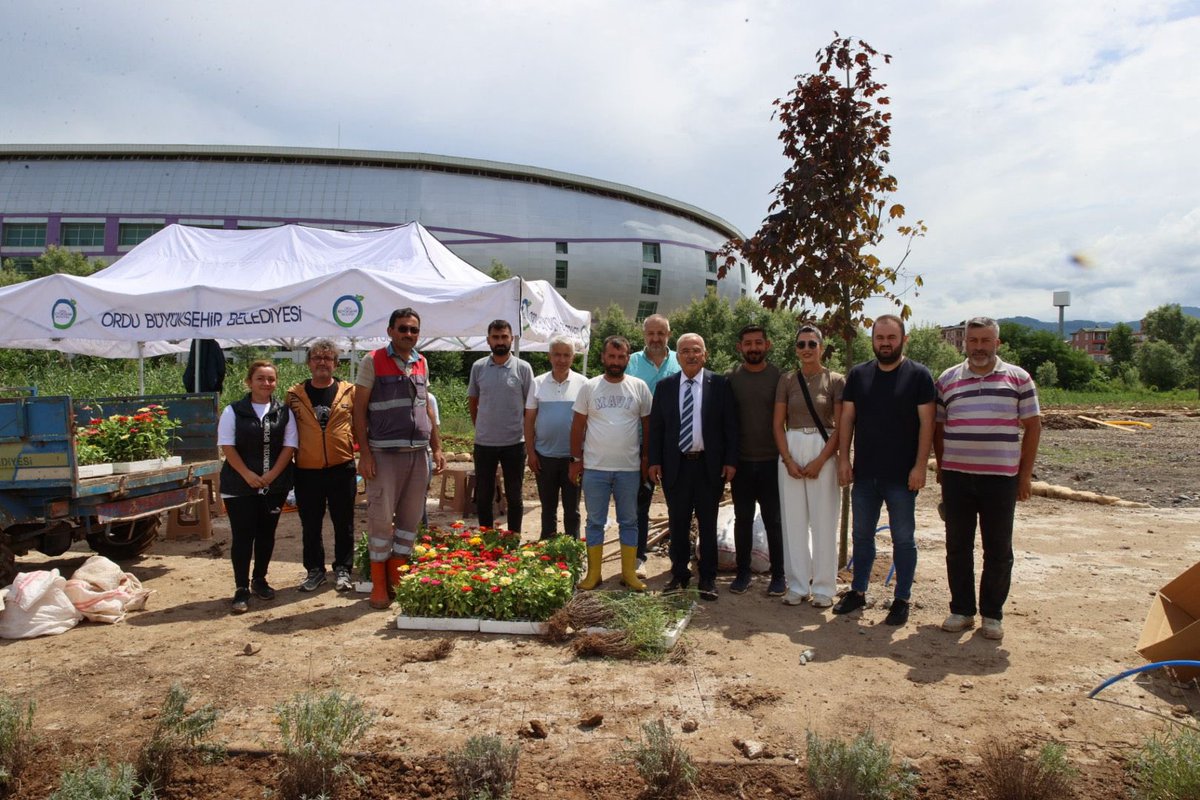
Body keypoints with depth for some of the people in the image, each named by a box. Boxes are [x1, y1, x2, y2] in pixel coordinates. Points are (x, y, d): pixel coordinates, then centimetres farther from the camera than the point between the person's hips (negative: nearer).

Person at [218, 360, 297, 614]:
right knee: (242, 536, -2)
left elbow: (289, 445, 0)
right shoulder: (233, 411, 0)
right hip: (239, 486, -2)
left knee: (266, 534, 11)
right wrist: (248, 475, -13)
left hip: (275, 485, 2)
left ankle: (259, 580, 26)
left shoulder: (284, 412, 4)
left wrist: (271, 475, -10)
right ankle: (241, 588, 5)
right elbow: (227, 446, -5)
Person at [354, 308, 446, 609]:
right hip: (384, 454, -5)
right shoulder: (373, 362, -2)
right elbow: (359, 409, -4)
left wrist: (437, 447, 14)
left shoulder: (422, 363, 13)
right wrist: (364, 453, -11)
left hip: (418, 454, 5)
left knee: (410, 518, 9)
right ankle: (378, 585, 11)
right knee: (381, 518, -2)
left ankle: (397, 578, 21)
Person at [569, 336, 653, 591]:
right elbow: (578, 426, 3)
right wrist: (575, 460, 1)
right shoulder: (589, 387, -1)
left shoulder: (639, 387, 0)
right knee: (595, 522, 8)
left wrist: (646, 459, 3)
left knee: (629, 521, 10)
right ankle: (593, 573, 19)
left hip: (629, 469, 0)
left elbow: (647, 425, 5)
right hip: (594, 468, 0)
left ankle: (629, 572, 21)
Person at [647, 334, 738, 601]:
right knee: (678, 525, 10)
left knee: (708, 525, 9)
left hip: (709, 465, -2)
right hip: (675, 465, 2)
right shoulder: (665, 386, 5)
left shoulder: (720, 384, -1)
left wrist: (731, 461, -6)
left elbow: (731, 425, -1)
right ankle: (679, 575, 24)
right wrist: (654, 461, -1)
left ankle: (708, 578, 19)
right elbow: (656, 427, 6)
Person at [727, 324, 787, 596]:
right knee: (742, 519, 10)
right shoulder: (731, 378, 2)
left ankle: (778, 575, 16)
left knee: (773, 520, 6)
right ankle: (742, 573, 21)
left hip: (771, 461, -1)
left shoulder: (779, 377, -2)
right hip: (741, 461, 2)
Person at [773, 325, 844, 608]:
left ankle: (823, 587, 12)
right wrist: (788, 460, -6)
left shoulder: (835, 380, -1)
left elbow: (841, 426, -4)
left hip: (823, 451, -2)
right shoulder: (787, 381, 7)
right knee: (793, 520, 6)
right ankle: (797, 585, 15)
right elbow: (778, 425, 6)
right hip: (791, 450, 3)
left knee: (823, 521, 1)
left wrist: (820, 461, -12)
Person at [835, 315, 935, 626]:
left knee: (903, 539, 7)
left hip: (901, 475, -4)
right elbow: (847, 418, 6)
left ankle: (902, 599, 18)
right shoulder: (858, 374, 6)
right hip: (864, 473, 4)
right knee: (862, 535, 14)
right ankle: (858, 591, 27)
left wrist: (920, 465, -14)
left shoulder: (918, 375, -4)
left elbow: (926, 422, -8)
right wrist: (843, 459, -1)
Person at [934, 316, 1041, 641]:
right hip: (956, 477, 2)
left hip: (1001, 478, -1)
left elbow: (1032, 426, 4)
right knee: (958, 547, 8)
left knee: (998, 550, 6)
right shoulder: (947, 380, 8)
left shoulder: (1018, 378, 3)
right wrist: (941, 469, 8)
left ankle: (992, 614, 18)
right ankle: (961, 610, 20)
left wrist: (1025, 474, 0)